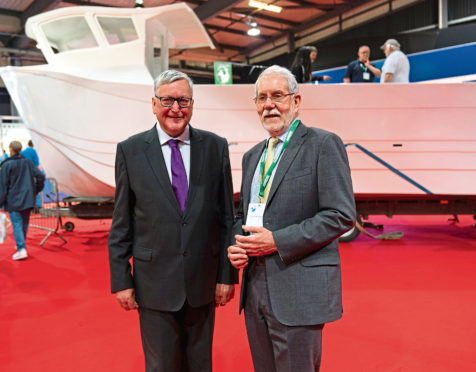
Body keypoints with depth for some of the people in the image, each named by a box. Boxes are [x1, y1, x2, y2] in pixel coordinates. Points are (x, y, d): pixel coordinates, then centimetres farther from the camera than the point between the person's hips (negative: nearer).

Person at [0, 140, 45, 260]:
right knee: (24, 223, 15)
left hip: (13, 200, -5)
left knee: (17, 224, -6)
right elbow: (40, 176, 2)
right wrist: (35, 191, 13)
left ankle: (21, 249, -15)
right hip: (28, 200, 5)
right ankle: (21, 245, 29)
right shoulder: (28, 163, 6)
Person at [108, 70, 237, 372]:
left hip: (203, 281, 2)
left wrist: (228, 274, 0)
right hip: (154, 282, -1)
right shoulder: (130, 150, -2)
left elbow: (226, 216, 1)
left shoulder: (216, 147, 0)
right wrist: (121, 280, -1)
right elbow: (121, 223, 1)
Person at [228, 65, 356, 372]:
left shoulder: (323, 144, -7)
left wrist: (277, 241, -17)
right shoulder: (253, 155, 15)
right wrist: (236, 244, 1)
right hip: (255, 288, 7)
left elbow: (342, 215, -14)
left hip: (299, 291, -7)